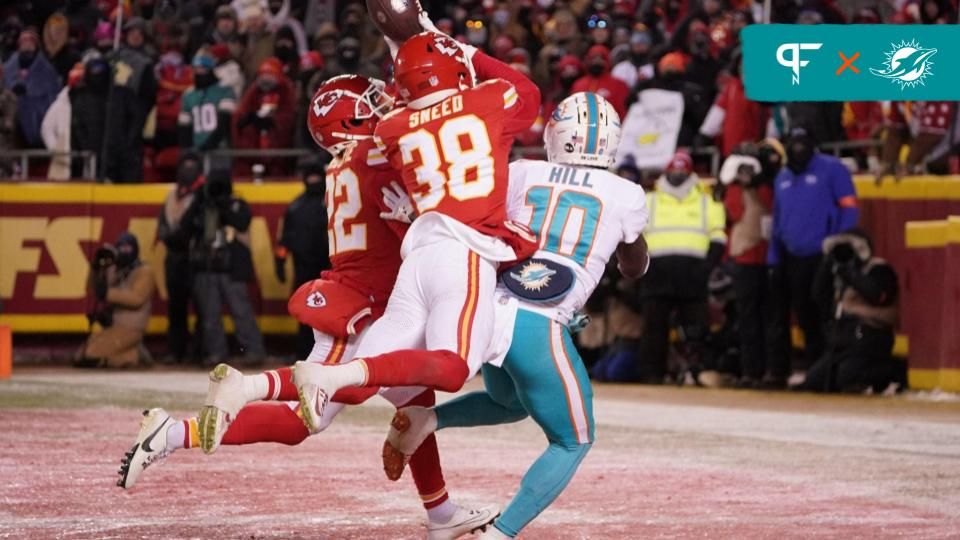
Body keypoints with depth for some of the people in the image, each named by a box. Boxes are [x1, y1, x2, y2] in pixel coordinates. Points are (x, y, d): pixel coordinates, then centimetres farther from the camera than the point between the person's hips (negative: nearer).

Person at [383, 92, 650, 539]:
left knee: (511, 402, 34)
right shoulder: (625, 196, 7)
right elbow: (636, 267, 27)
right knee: (572, 443, 15)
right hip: (539, 331, -4)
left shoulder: (523, 174, 9)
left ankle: (425, 419, 9)